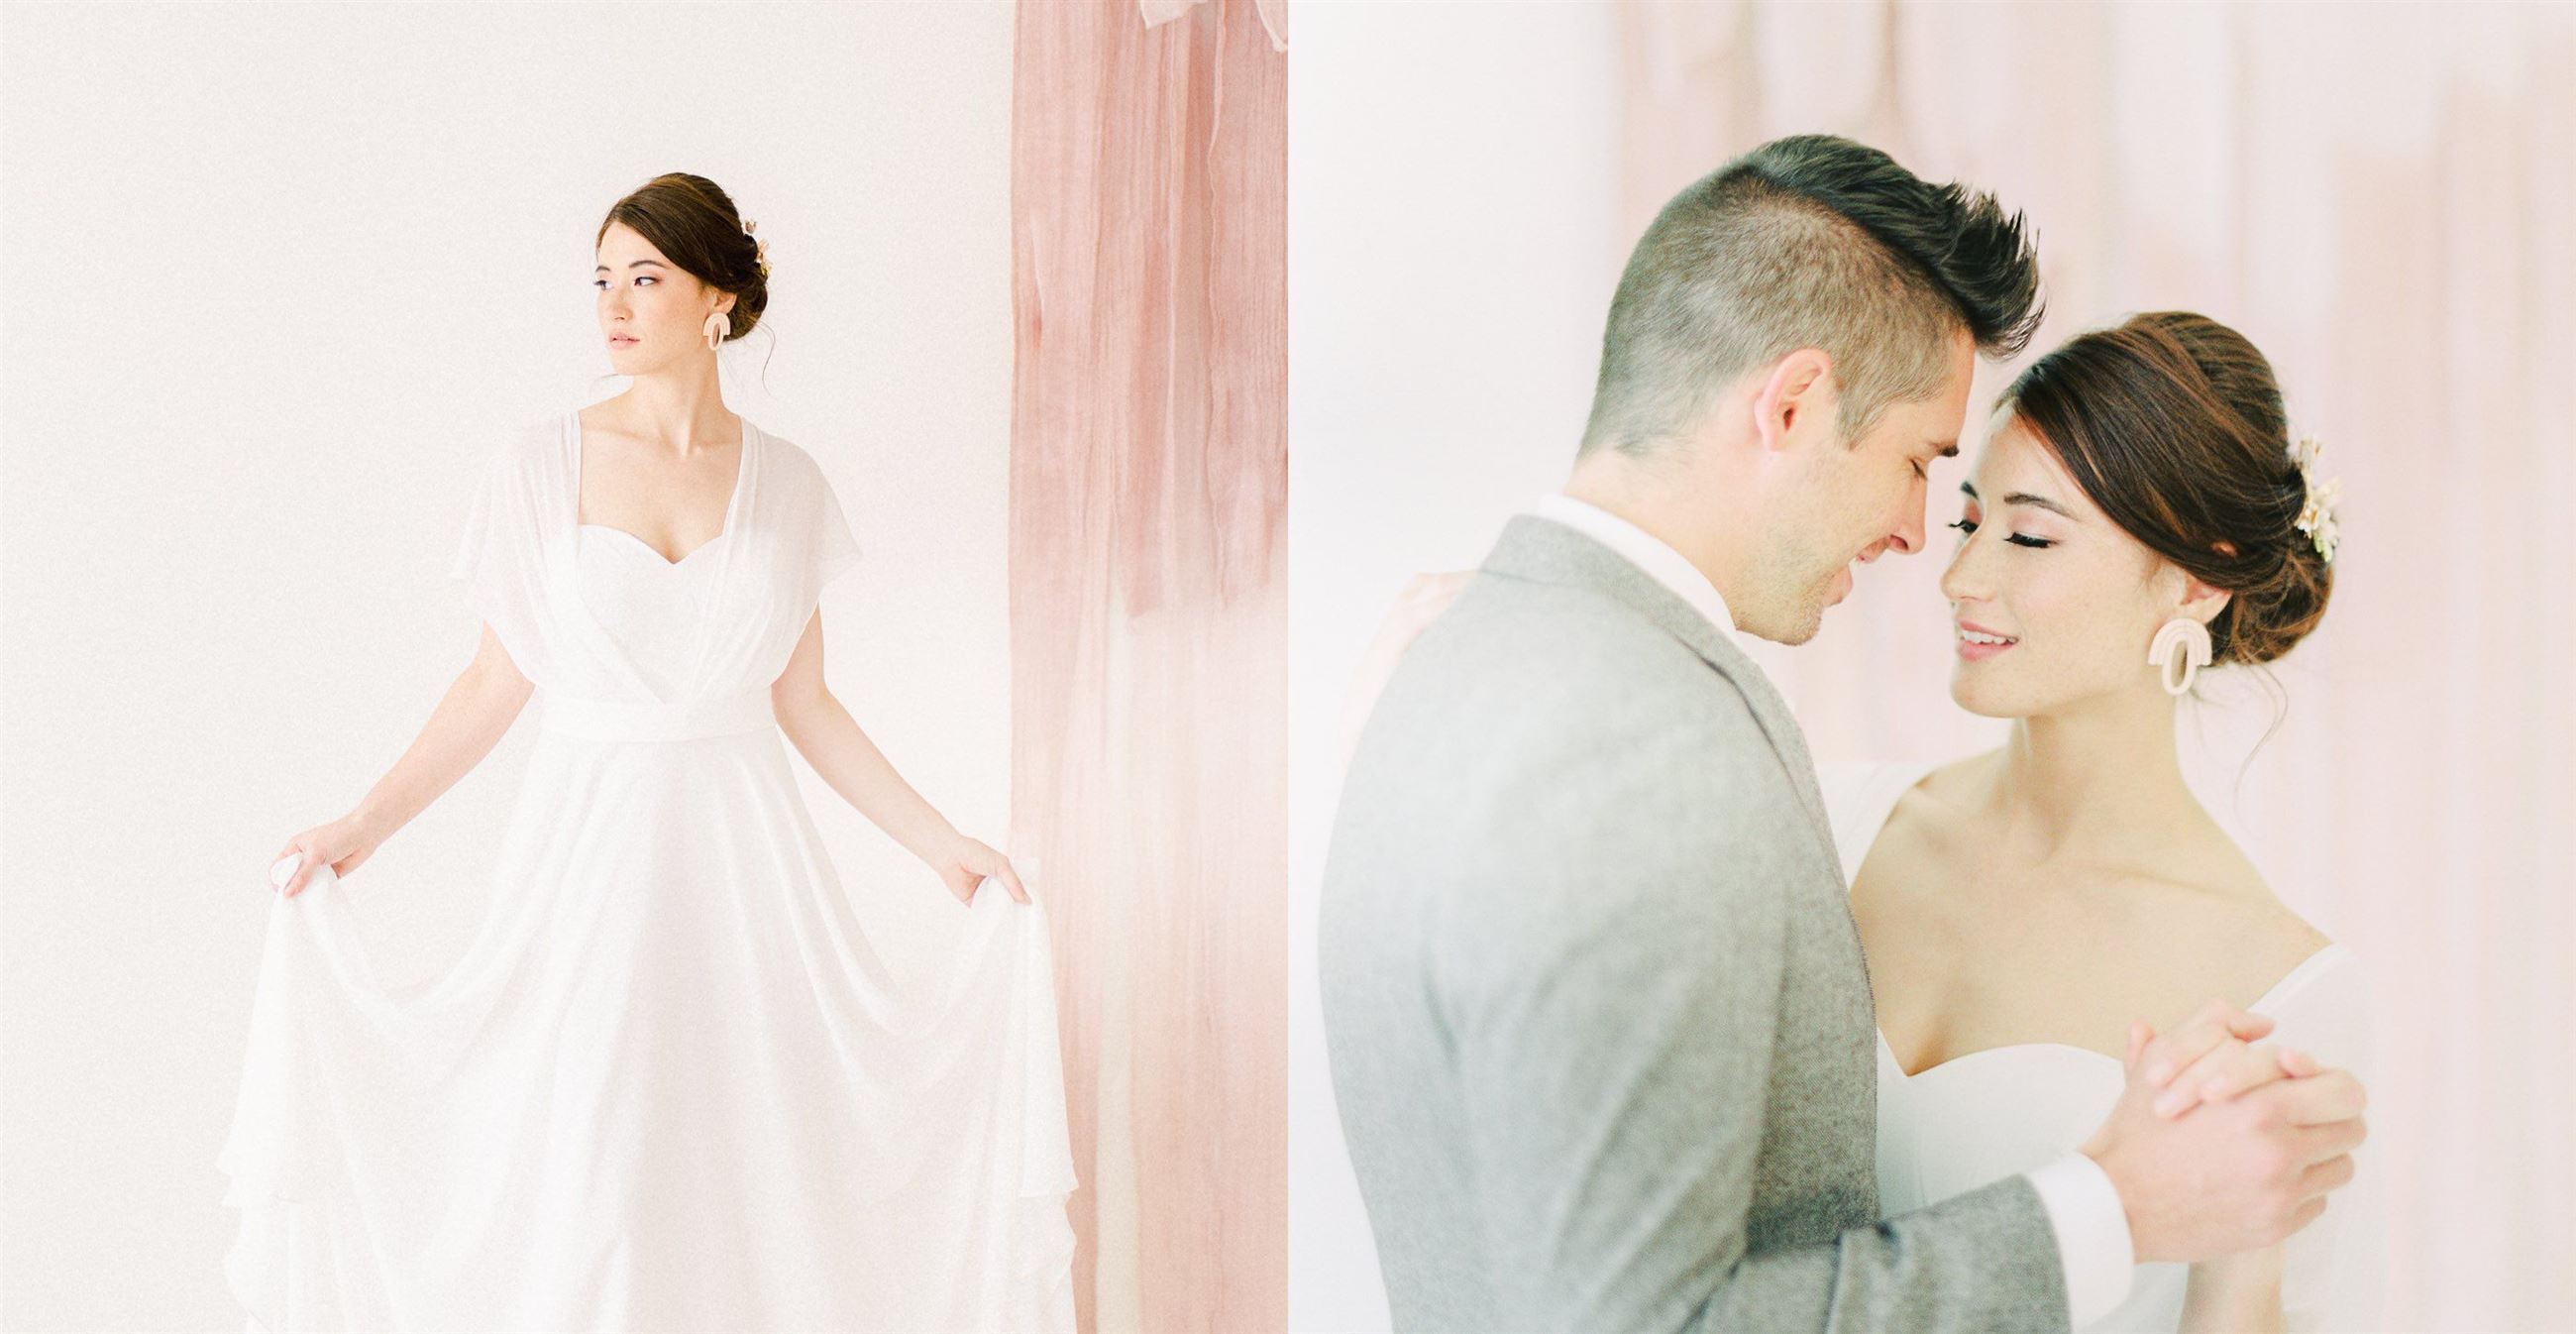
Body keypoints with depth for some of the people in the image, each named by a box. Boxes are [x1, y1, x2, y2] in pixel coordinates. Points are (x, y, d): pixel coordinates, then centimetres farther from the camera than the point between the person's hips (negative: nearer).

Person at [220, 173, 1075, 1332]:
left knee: (763, 1172, 3)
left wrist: (940, 843, 5)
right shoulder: (541, 465, 0)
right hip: (592, 851, -1)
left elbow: (802, 703, 8)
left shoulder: (785, 483, 4)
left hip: (742, 853, 1)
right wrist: (365, 824, -6)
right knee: (577, 1180, 0)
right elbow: (497, 683, 2)